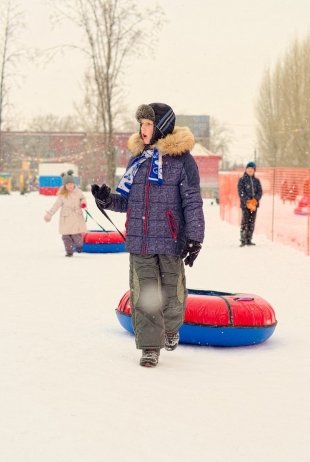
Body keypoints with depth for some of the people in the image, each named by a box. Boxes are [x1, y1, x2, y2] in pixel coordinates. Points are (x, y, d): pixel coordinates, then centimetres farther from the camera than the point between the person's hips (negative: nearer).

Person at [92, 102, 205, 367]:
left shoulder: (181, 159, -5)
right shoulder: (137, 158, 10)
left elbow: (192, 202, -6)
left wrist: (194, 238, -11)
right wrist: (108, 200, -3)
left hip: (170, 241, -4)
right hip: (139, 241, 4)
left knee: (172, 294, 6)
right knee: (143, 296, 1)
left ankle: (170, 329, 35)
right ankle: (150, 347, 10)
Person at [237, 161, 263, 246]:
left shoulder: (256, 181, 13)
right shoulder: (242, 180, 1)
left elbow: (260, 192, 6)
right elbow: (241, 193, -7)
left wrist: (255, 200, -11)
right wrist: (248, 202, -16)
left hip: (254, 204, 4)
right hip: (245, 204, -4)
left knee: (252, 223, 5)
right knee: (245, 222, -10)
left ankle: (249, 240, 10)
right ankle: (243, 240, -10)